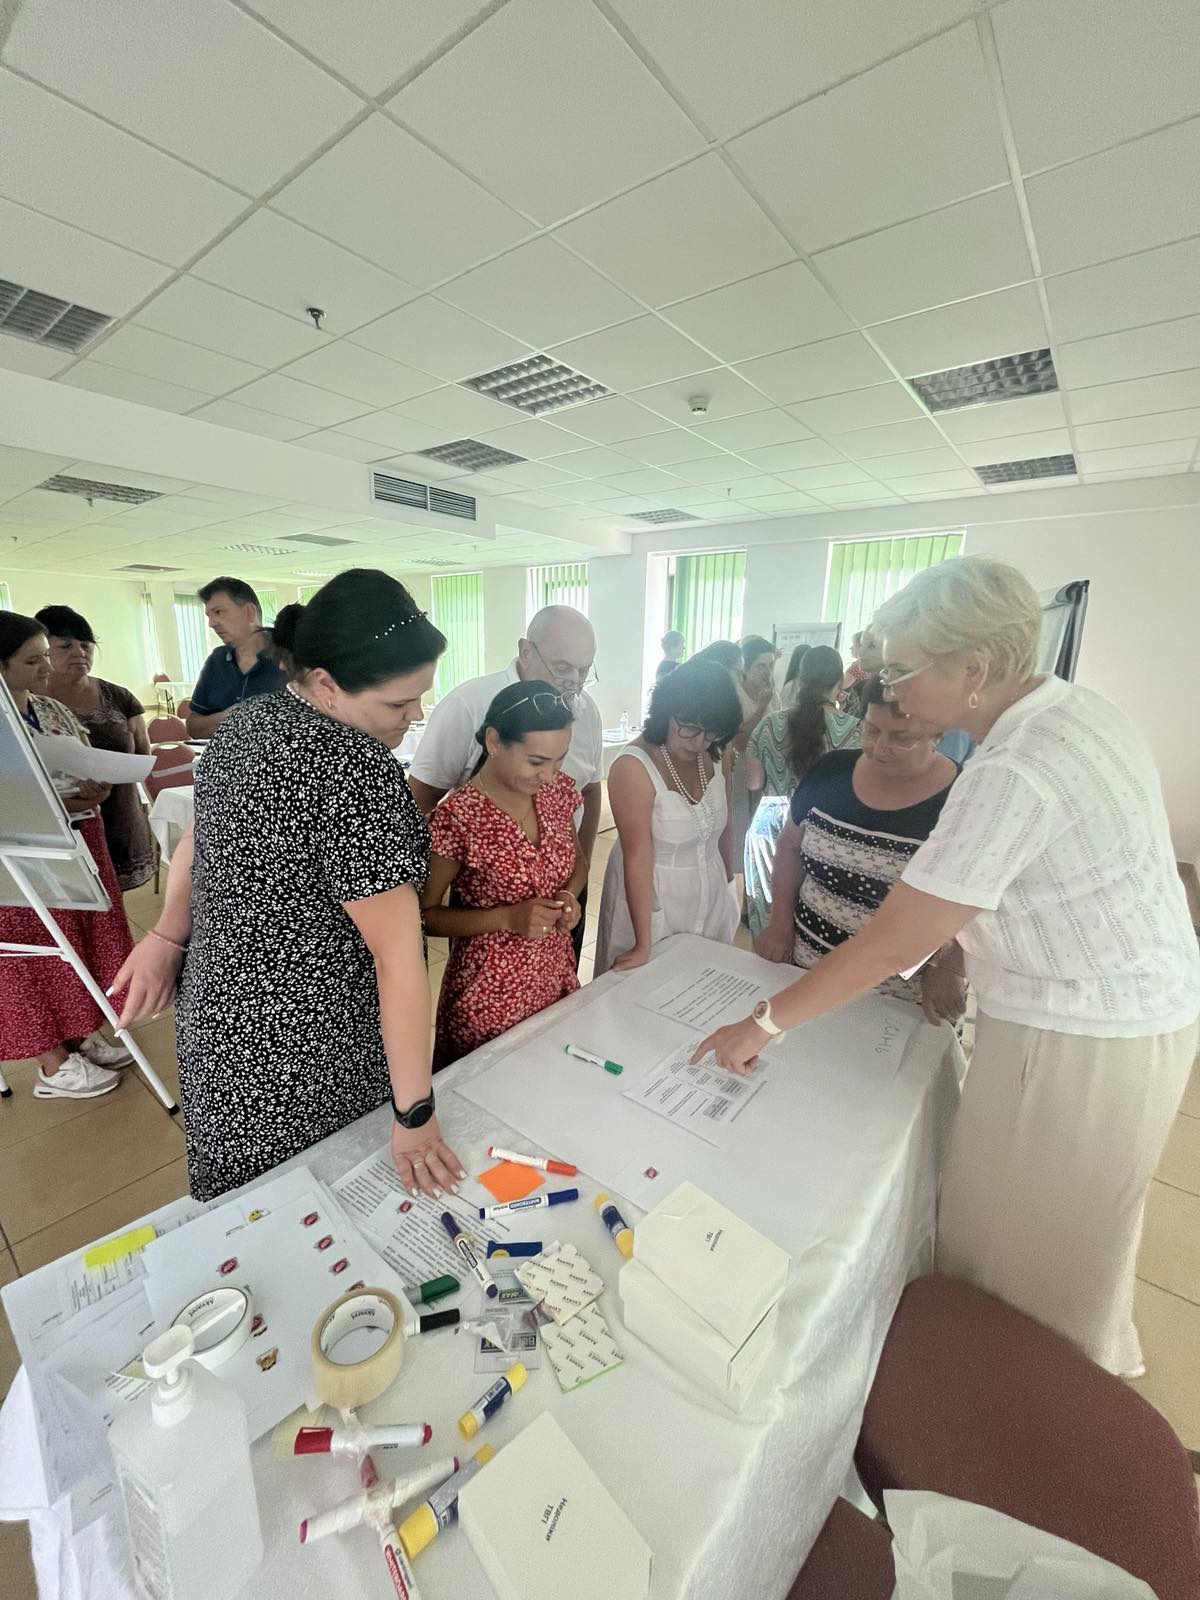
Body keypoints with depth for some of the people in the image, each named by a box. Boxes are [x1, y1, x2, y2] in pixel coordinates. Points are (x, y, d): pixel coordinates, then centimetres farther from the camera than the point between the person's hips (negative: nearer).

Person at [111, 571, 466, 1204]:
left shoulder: (245, 720, 0)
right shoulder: (359, 772, -29)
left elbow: (201, 839, 11)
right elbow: (400, 960, -26)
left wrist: (169, 938, 15)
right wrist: (415, 1115, -18)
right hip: (308, 1059, -8)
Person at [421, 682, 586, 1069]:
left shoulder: (558, 789, -5)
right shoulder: (457, 817, -22)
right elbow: (424, 915, -12)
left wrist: (570, 894, -9)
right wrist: (508, 917, -24)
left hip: (558, 977, 6)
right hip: (490, 995, -5)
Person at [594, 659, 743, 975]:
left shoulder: (716, 758, -4)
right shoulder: (633, 768, -24)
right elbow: (638, 858, -24)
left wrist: (728, 883, 18)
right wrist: (643, 945, -21)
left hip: (711, 898, 6)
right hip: (653, 899, -5)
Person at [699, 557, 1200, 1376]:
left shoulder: (1013, 775, -30)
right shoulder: (1081, 707, -1)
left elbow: (891, 944, -28)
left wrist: (764, 1024, -19)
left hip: (1078, 1044, -9)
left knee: (1014, 1249, 14)